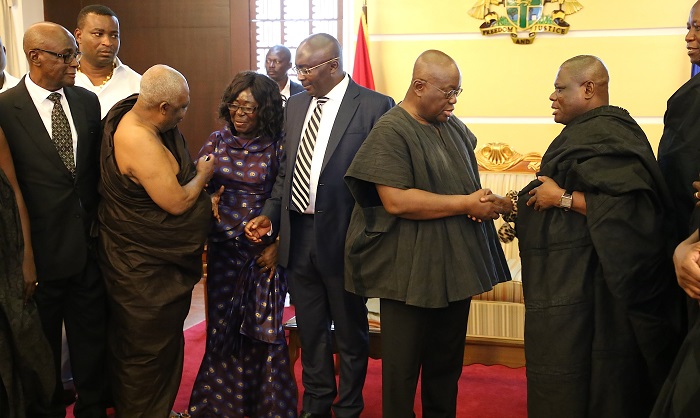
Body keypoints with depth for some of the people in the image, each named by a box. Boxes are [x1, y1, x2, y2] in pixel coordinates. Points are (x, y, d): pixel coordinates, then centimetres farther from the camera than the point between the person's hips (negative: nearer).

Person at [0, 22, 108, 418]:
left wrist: (98, 222, 8)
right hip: (40, 250, -4)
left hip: (88, 245, 4)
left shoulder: (88, 101, 3)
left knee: (93, 337, 17)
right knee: (43, 345, 15)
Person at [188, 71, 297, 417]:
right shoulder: (218, 140, 6)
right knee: (222, 326, 10)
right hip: (223, 247, 4)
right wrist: (207, 197, -9)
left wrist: (276, 246, -11)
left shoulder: (277, 147, -6)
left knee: (262, 328, 2)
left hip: (263, 250, -3)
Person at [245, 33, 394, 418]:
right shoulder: (296, 105, 8)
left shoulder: (374, 107, -11)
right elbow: (286, 169, 13)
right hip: (298, 235, 6)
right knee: (310, 329, 20)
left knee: (350, 331, 13)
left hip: (342, 237, -5)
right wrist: (270, 214, 1)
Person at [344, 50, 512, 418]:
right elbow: (395, 200, -23)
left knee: (447, 361, 18)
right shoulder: (391, 131, -13)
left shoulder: (454, 127, 10)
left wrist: (490, 204, -3)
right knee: (403, 366, 7)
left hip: (455, 268, 7)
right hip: (410, 273, -7)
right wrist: (466, 204, -18)